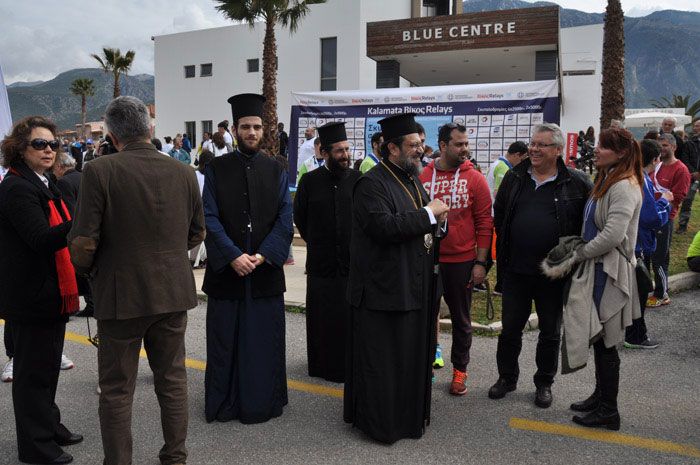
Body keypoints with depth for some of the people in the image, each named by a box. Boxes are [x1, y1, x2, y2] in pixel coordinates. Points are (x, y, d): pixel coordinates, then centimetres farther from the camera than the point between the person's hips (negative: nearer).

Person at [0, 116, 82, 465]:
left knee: (48, 366, 21)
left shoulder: (43, 185, 14)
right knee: (33, 370, 3)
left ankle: (49, 427, 36)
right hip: (32, 295, -10)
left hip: (52, 292, 10)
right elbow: (41, 239, -29)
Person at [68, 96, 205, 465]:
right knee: (172, 379, 17)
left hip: (120, 295, -4)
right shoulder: (183, 173, -1)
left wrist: (88, 269, 6)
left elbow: (83, 242, -15)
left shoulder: (99, 172, -14)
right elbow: (197, 234, 9)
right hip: (173, 292, 4)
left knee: (117, 389, 10)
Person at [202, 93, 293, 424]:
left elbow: (285, 218, -1)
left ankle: (264, 402, 22)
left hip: (266, 270, 1)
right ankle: (224, 404, 21)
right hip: (226, 269, -1)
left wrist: (263, 255, -13)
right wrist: (233, 256, -16)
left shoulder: (275, 170, 6)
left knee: (265, 339, 7)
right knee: (225, 341, 7)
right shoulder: (217, 169, 1)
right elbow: (209, 217, -6)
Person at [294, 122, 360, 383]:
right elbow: (299, 217, 9)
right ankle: (323, 365, 24)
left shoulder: (358, 180, 0)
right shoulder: (310, 181, -2)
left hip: (354, 262, 0)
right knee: (323, 318, 9)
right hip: (321, 263, 0)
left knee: (351, 318, 7)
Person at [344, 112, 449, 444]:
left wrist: (435, 218, 1)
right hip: (384, 288, -9)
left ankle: (407, 413, 32)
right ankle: (378, 421, 16)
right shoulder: (372, 183, -14)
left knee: (411, 355, 17)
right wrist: (428, 213, -19)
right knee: (380, 359, 2)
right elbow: (384, 226, -27)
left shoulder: (411, 180, 14)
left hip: (413, 286, 9)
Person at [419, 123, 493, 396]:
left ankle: (459, 370, 27)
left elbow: (484, 223, -3)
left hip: (462, 261, -1)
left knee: (461, 319, 12)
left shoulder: (475, 179, -4)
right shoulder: (422, 177, -2)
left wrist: (480, 262, -7)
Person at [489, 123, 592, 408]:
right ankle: (507, 377, 31)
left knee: (550, 333, 12)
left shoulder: (577, 183, -5)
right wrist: (504, 251, 9)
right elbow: (499, 216, 13)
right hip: (516, 270, 3)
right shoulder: (514, 178, 5)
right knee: (510, 329, 13)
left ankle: (544, 383, 29)